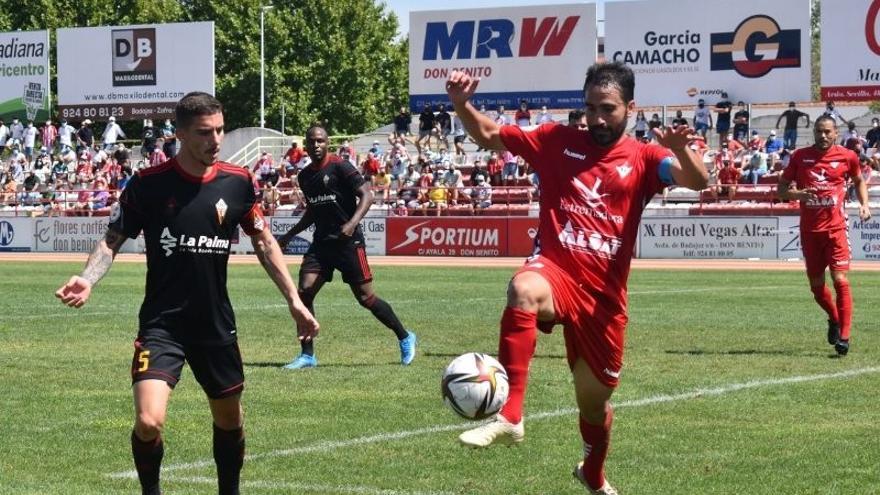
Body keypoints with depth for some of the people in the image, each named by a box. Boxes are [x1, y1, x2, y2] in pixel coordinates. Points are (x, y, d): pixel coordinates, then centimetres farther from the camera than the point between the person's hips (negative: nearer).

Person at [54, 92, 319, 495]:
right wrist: (88, 279, -19)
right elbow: (113, 240, -1)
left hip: (216, 323, 3)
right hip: (161, 322, -3)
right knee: (149, 421, -18)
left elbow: (263, 241, 10)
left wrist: (293, 300, 7)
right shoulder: (147, 184, -9)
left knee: (229, 419, 15)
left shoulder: (237, 182, -2)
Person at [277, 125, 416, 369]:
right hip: (321, 241, 6)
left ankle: (405, 338, 16)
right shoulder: (305, 176, 12)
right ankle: (307, 355, 1)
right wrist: (289, 236, 20)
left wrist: (352, 223, -29)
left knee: (365, 297, -3)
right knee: (304, 292, -8)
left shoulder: (340, 167, -9)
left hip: (348, 240, -6)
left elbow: (366, 195, -15)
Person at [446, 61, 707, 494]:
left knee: (595, 401, 14)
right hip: (555, 271, -1)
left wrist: (680, 150, -36)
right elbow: (488, 136, 10)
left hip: (603, 293, 1)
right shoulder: (557, 141, 5)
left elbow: (698, 182, -15)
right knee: (524, 288, -40)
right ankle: (509, 416, -40)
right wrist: (461, 103, -9)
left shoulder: (642, 158, 2)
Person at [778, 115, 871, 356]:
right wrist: (798, 194, -14)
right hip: (809, 229, 2)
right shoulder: (799, 156, 2)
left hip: (835, 227, -2)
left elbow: (859, 181, 19)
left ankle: (844, 336, -11)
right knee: (816, 285, 9)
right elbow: (781, 189, 7)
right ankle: (834, 320, 37)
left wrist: (864, 204, 3)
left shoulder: (847, 156, 1)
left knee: (840, 280, -13)